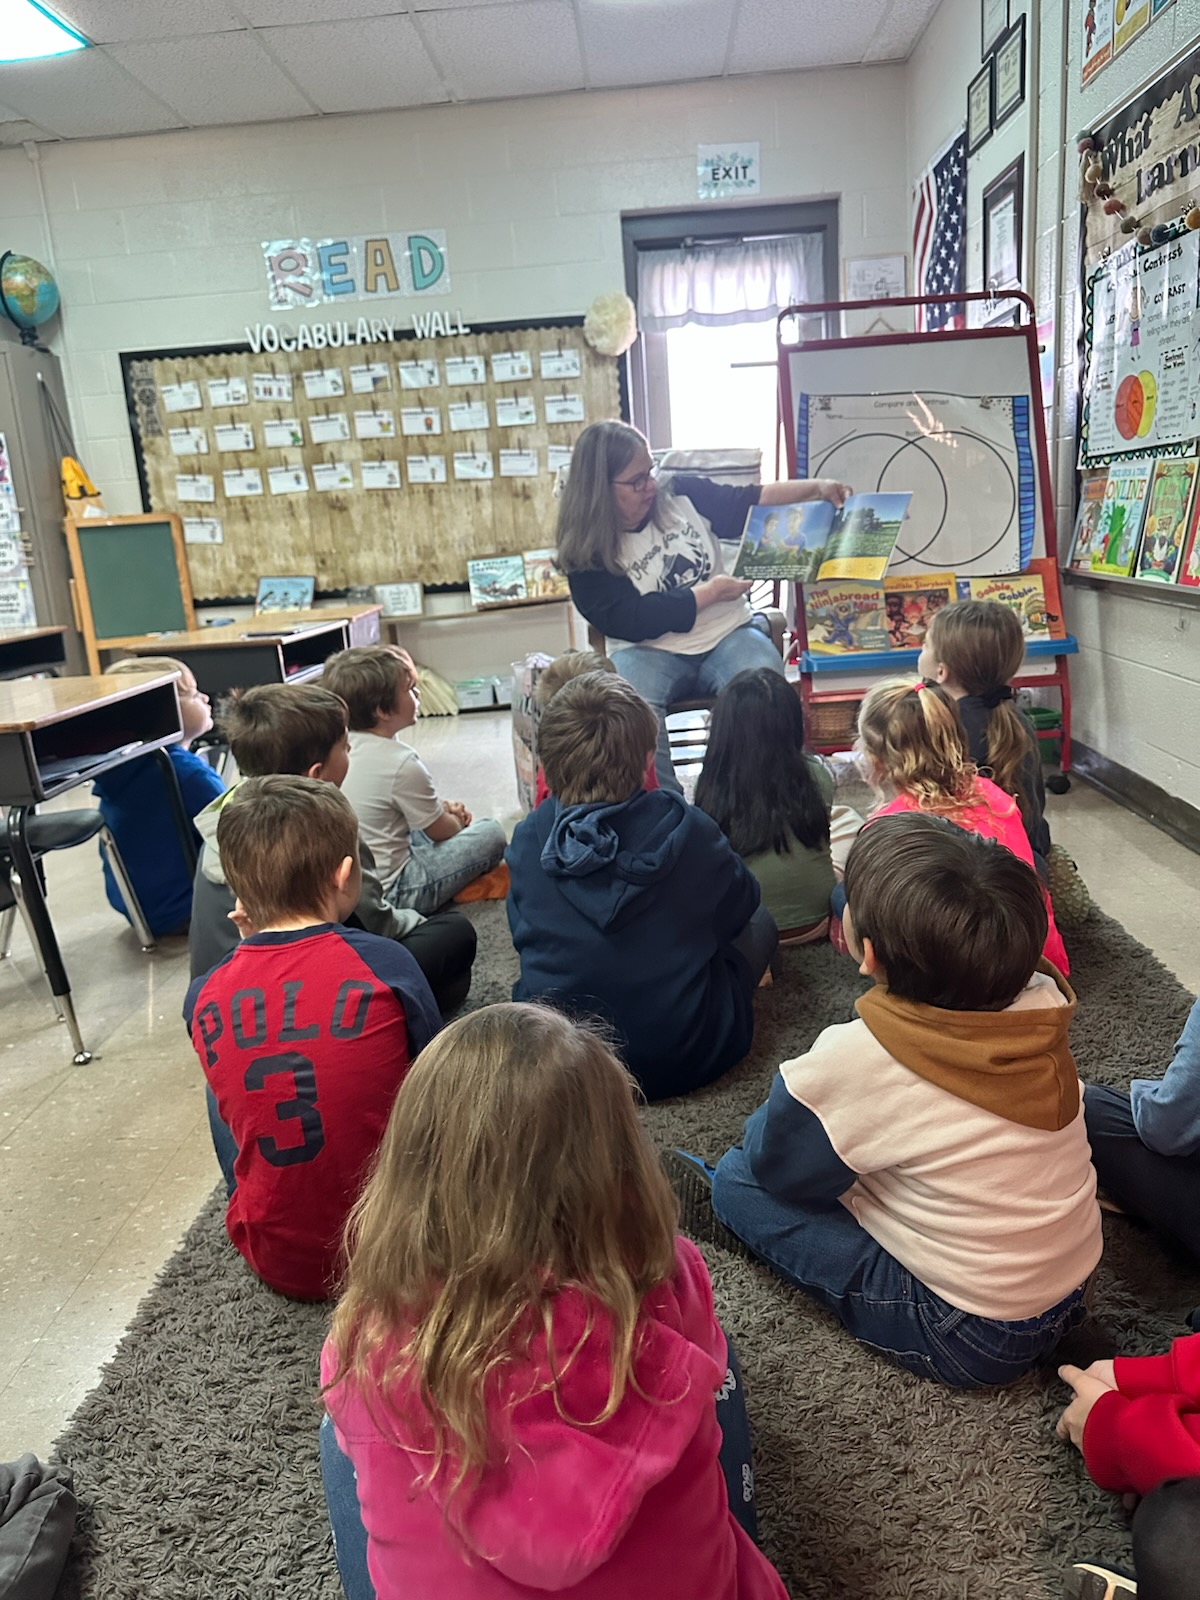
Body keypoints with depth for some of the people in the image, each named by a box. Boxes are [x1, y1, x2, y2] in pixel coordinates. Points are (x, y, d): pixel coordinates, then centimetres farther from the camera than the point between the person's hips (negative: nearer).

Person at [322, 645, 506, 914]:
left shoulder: (344, 747, 1)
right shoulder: (402, 763, -23)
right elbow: (440, 831, -10)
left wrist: (442, 806, 8)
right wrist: (456, 819, 12)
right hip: (388, 893, -8)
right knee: (491, 834, -6)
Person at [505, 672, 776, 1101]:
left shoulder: (529, 838, -11)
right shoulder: (685, 828, -17)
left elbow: (523, 931, 3)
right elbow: (739, 907, 1)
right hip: (683, 1061, -2)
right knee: (760, 922, 18)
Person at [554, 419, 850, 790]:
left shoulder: (682, 495, 6)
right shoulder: (588, 556, -6)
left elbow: (750, 502, 14)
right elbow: (631, 621, -14)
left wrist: (815, 487, 0)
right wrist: (709, 593, -12)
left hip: (727, 635, 3)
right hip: (649, 651, -3)